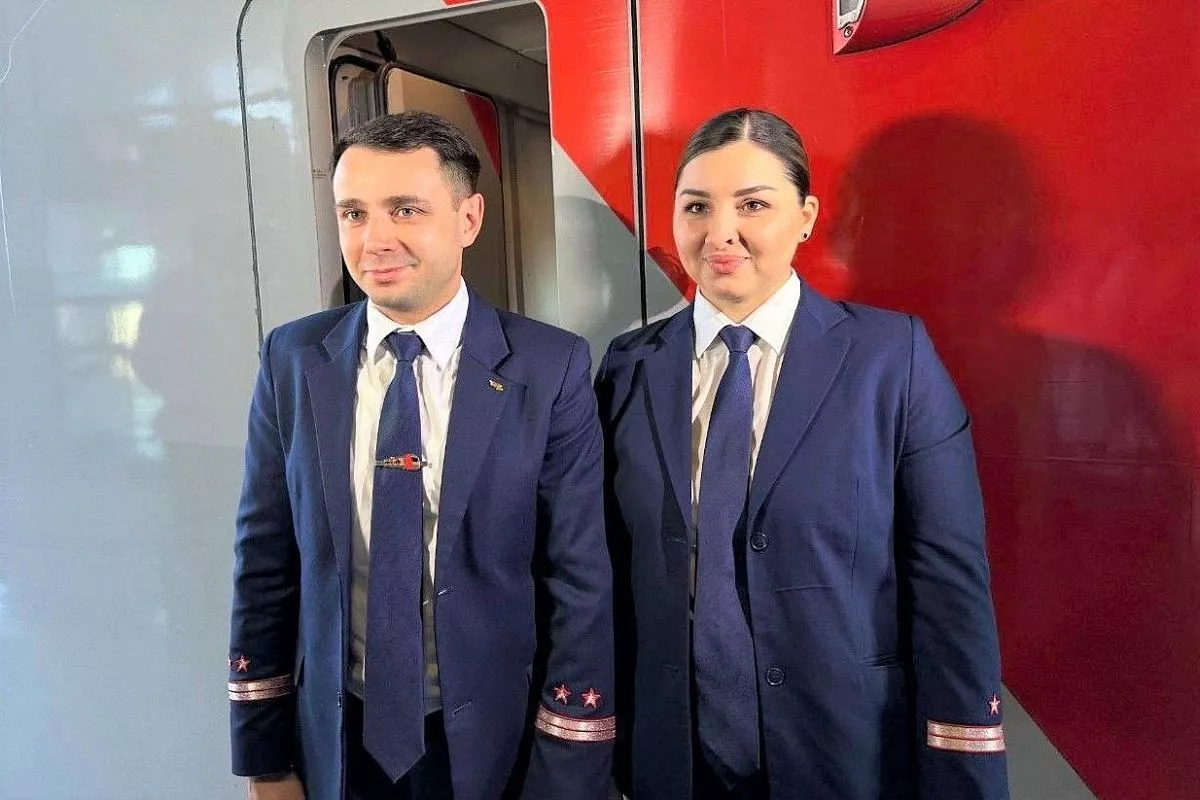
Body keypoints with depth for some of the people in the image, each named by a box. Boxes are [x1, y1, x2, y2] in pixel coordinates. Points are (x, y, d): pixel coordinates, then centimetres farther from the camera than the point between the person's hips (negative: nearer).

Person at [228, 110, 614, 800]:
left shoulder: (551, 368, -14)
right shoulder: (294, 360, -5)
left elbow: (579, 583, -11)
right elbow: (265, 562, 0)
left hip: (494, 742, -2)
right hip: (337, 742, 3)